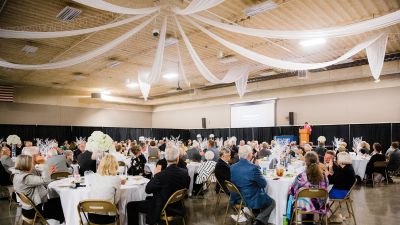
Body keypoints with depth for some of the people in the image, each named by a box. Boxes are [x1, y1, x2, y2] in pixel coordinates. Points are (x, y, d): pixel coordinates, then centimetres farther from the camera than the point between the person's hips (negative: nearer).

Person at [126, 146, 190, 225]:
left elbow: (148, 190, -16)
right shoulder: (185, 172, -13)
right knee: (148, 198, 32)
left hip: (162, 209, -7)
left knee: (131, 205, 4)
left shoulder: (161, 175, -29)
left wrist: (155, 175, -7)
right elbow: (186, 186, 7)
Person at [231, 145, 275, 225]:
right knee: (272, 202, 21)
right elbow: (263, 184, -11)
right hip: (251, 200, -7)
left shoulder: (232, 167, -6)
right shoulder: (253, 167, -24)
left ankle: (255, 217, 30)